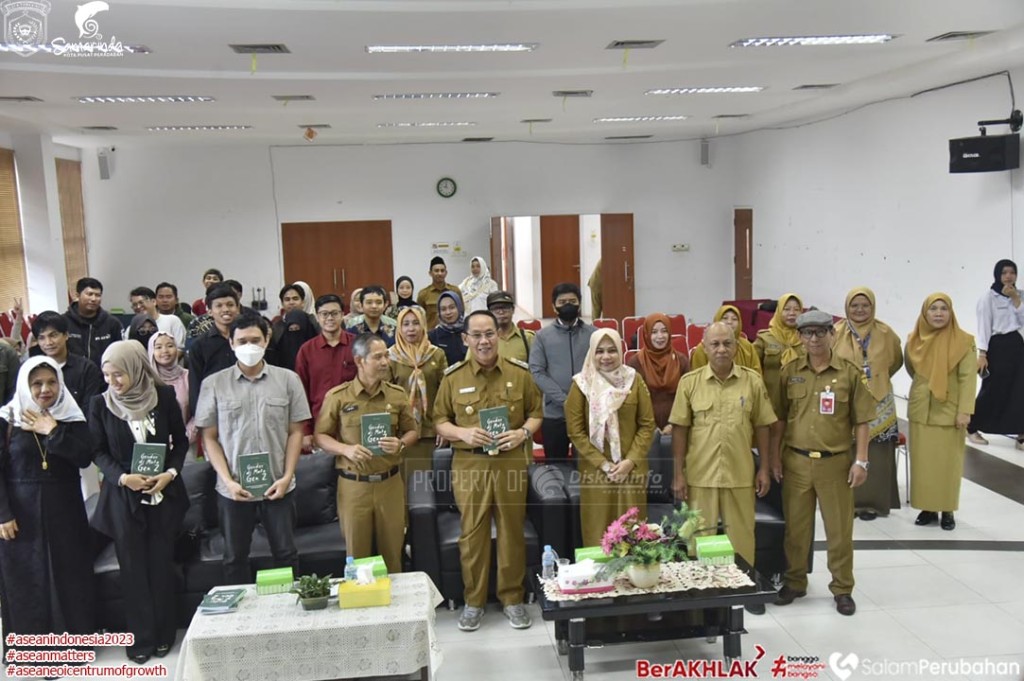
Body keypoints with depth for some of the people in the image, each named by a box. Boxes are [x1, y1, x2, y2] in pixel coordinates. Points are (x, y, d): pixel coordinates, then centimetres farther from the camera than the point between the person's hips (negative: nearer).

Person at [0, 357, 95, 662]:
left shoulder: (71, 417, 2)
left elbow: (85, 458, -9)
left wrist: (53, 432, -16)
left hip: (63, 509, 1)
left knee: (69, 575, 5)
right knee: (26, 577, 4)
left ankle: (71, 638, 18)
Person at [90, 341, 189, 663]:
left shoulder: (164, 395, -6)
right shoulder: (100, 403, -5)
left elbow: (180, 440, 4)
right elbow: (99, 451, 1)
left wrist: (170, 472, -11)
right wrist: (122, 477, -14)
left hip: (163, 492, 0)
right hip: (122, 497, 0)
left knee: (162, 565, 6)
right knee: (133, 569, 6)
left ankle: (164, 633, 22)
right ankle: (140, 637, 19)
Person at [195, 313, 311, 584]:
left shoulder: (288, 379, 0)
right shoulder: (214, 384, -1)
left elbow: (296, 432, 2)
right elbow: (209, 438, 1)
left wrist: (286, 477, -7)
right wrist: (228, 481, -9)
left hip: (278, 488, 0)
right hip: (233, 490, 0)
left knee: (286, 554, 8)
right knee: (234, 559, 12)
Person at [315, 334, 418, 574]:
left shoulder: (397, 394, 3)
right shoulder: (337, 396, -4)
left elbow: (412, 431, 12)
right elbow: (320, 435, 2)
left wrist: (401, 444, -11)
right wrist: (346, 449, -16)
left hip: (390, 482, 2)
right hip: (353, 485, -2)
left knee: (392, 552, 9)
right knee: (356, 555, 8)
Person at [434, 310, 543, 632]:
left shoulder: (520, 373, 4)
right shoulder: (453, 377, 2)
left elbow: (536, 412, 10)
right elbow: (439, 420, 5)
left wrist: (524, 432, -10)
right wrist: (462, 433, -14)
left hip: (511, 462, 1)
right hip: (469, 464, 0)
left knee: (512, 531, 8)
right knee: (472, 533, 5)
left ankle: (512, 598, 22)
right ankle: (474, 601, 19)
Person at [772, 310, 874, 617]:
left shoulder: (849, 372, -3)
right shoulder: (789, 371, 2)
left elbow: (861, 421, -1)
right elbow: (779, 418, 6)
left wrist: (861, 461, -6)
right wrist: (775, 456, 3)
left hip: (836, 463, -1)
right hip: (796, 461, 2)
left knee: (840, 528, 8)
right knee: (796, 526, 12)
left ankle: (842, 588, 25)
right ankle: (795, 582, 28)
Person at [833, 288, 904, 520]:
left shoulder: (885, 333, 1)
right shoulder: (835, 333, -3)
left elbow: (896, 361, 16)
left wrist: (879, 379, 10)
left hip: (877, 405, 1)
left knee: (874, 457, 4)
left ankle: (872, 503, 16)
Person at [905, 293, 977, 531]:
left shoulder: (963, 341, -9)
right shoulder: (914, 340, 2)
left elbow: (968, 378, -11)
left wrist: (965, 410, -16)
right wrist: (925, 386, 11)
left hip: (949, 412, -3)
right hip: (920, 411, 3)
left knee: (948, 463, 3)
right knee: (922, 462, 7)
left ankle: (947, 511, 14)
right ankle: (927, 508, 18)